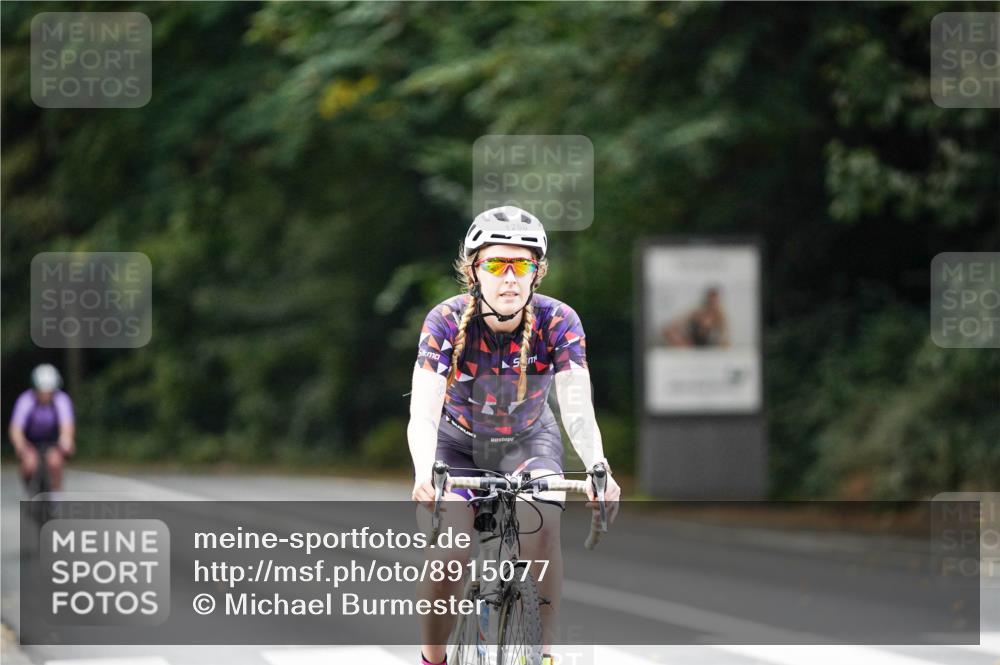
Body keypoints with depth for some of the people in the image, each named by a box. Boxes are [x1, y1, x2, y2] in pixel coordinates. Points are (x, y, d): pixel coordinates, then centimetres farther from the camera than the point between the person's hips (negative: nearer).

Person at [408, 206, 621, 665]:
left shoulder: (558, 322, -23)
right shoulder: (446, 322, -26)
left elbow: (577, 411, -30)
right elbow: (422, 415, -33)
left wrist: (599, 470, -50)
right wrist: (425, 474, -54)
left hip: (528, 442, 1)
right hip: (459, 445, -1)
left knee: (543, 530, -28)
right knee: (447, 551, -23)